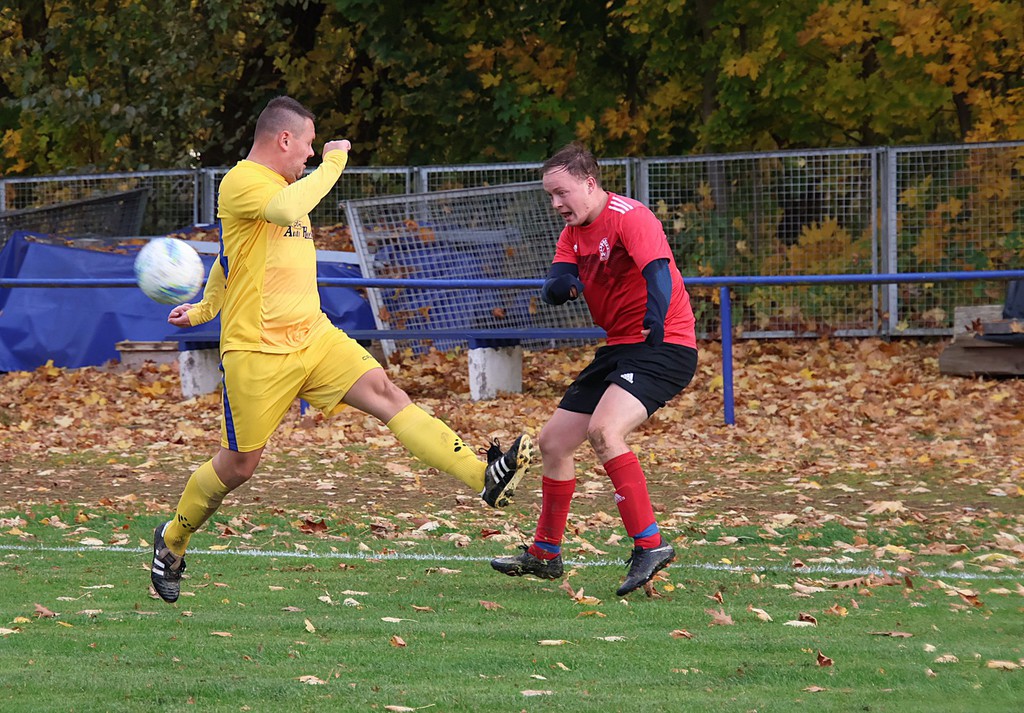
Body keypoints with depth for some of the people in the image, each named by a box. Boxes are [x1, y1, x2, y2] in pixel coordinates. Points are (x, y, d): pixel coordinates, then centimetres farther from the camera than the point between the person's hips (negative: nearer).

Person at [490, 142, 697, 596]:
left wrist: (657, 318, -54)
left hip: (664, 348, -10)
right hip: (618, 349, 10)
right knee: (552, 443, 12)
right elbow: (553, 290, 2)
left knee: (603, 429, -32)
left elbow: (658, 270, -34)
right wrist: (562, 285, -23)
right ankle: (545, 554, 28)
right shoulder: (574, 230, 11)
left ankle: (650, 545, -28)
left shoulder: (629, 218, -17)